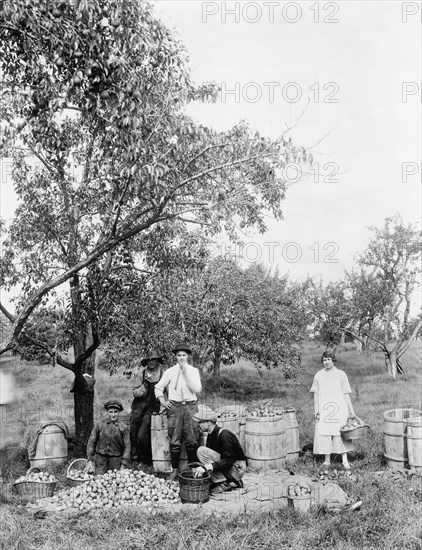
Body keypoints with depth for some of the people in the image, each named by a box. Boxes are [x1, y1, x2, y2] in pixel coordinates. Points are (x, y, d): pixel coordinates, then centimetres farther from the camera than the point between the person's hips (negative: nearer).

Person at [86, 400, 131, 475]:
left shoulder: (123, 428, 1)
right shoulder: (99, 425, 1)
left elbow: (127, 447, 1)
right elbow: (91, 442, 4)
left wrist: (124, 465, -5)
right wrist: (90, 460, -2)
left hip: (116, 460, 0)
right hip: (100, 459, 0)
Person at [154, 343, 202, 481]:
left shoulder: (193, 371, 8)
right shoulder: (170, 372, 8)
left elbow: (197, 389, -4)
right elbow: (158, 387, 16)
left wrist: (186, 373, -9)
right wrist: (163, 401, 2)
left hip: (190, 406, 0)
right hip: (174, 406, 0)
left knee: (191, 441, -2)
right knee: (175, 441, 0)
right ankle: (175, 470, 7)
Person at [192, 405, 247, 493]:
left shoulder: (224, 435, -21)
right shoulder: (211, 435, 6)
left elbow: (228, 461, -27)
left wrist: (206, 467, -33)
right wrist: (201, 468, -8)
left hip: (237, 469, -9)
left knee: (201, 451, -19)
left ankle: (223, 484, -13)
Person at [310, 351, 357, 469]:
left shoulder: (341, 374, 3)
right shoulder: (318, 375, 8)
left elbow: (346, 394, 4)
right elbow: (315, 394, 9)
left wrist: (351, 410, 1)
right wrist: (316, 410, 2)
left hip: (339, 408, -2)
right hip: (323, 409, 2)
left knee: (341, 434, -4)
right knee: (324, 434, 1)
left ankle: (345, 460, 4)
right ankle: (327, 460, 12)